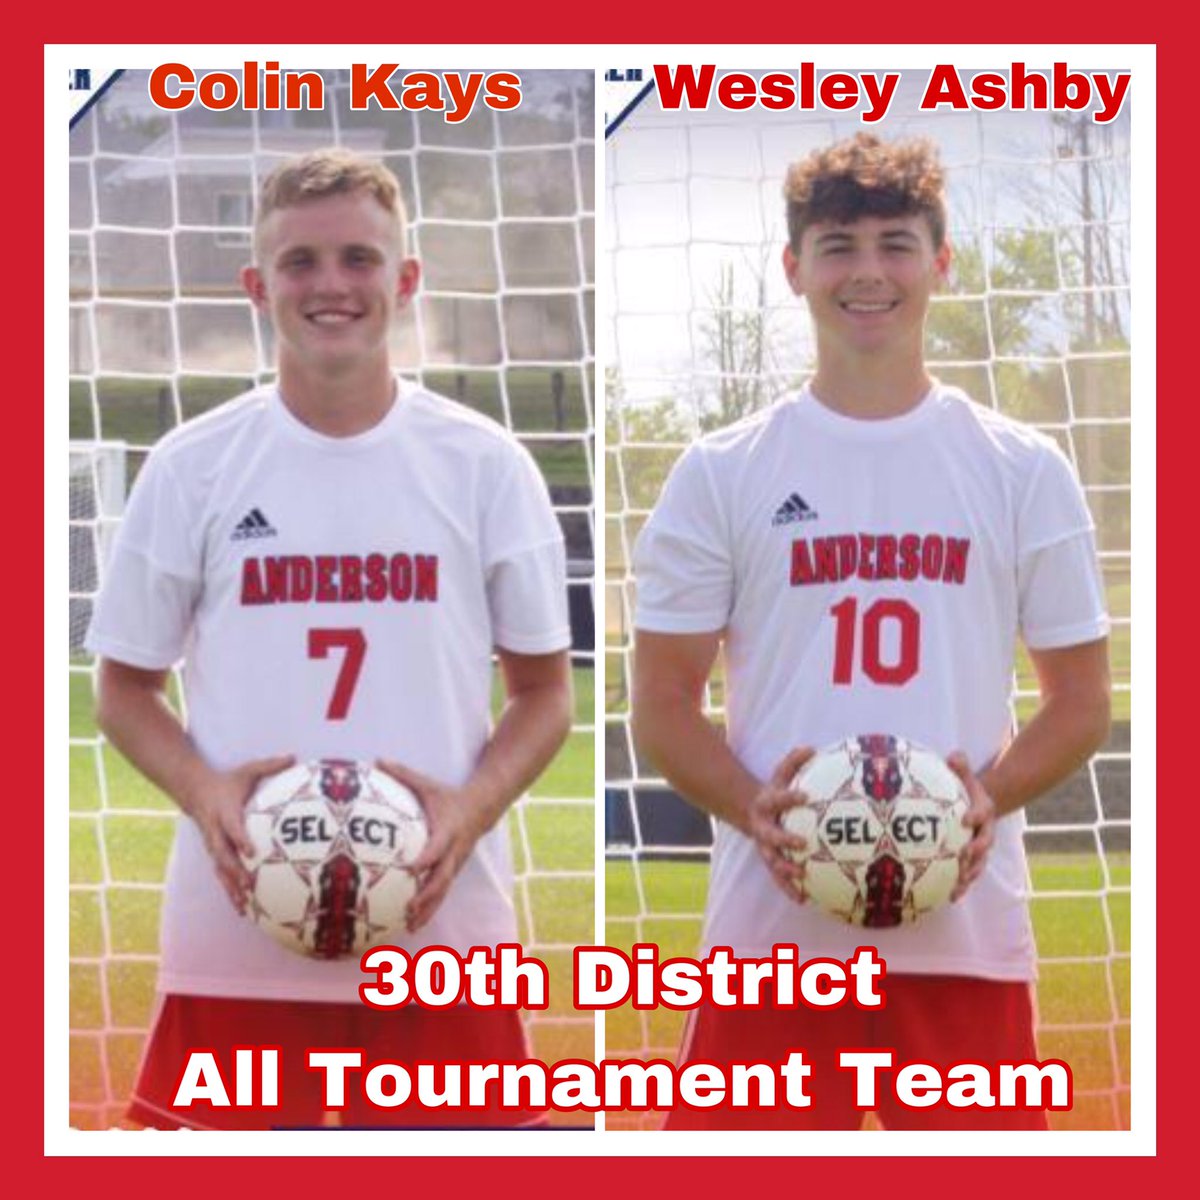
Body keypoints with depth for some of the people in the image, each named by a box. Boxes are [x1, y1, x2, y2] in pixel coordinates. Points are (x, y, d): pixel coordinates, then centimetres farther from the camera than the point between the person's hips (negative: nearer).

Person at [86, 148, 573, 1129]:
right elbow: (126, 686, 9)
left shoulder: (484, 464, 3)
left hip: (443, 926, 0)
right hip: (236, 936, 0)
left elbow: (544, 690, 8)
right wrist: (202, 791, -11)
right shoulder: (192, 467, 3)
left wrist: (472, 807, -11)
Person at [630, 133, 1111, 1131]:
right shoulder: (720, 475, 5)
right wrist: (754, 810, -14)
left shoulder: (1024, 471, 7)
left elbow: (1082, 702, 8)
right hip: (773, 922, 0)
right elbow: (663, 709, 5)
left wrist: (988, 797, -11)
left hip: (969, 924, 1)